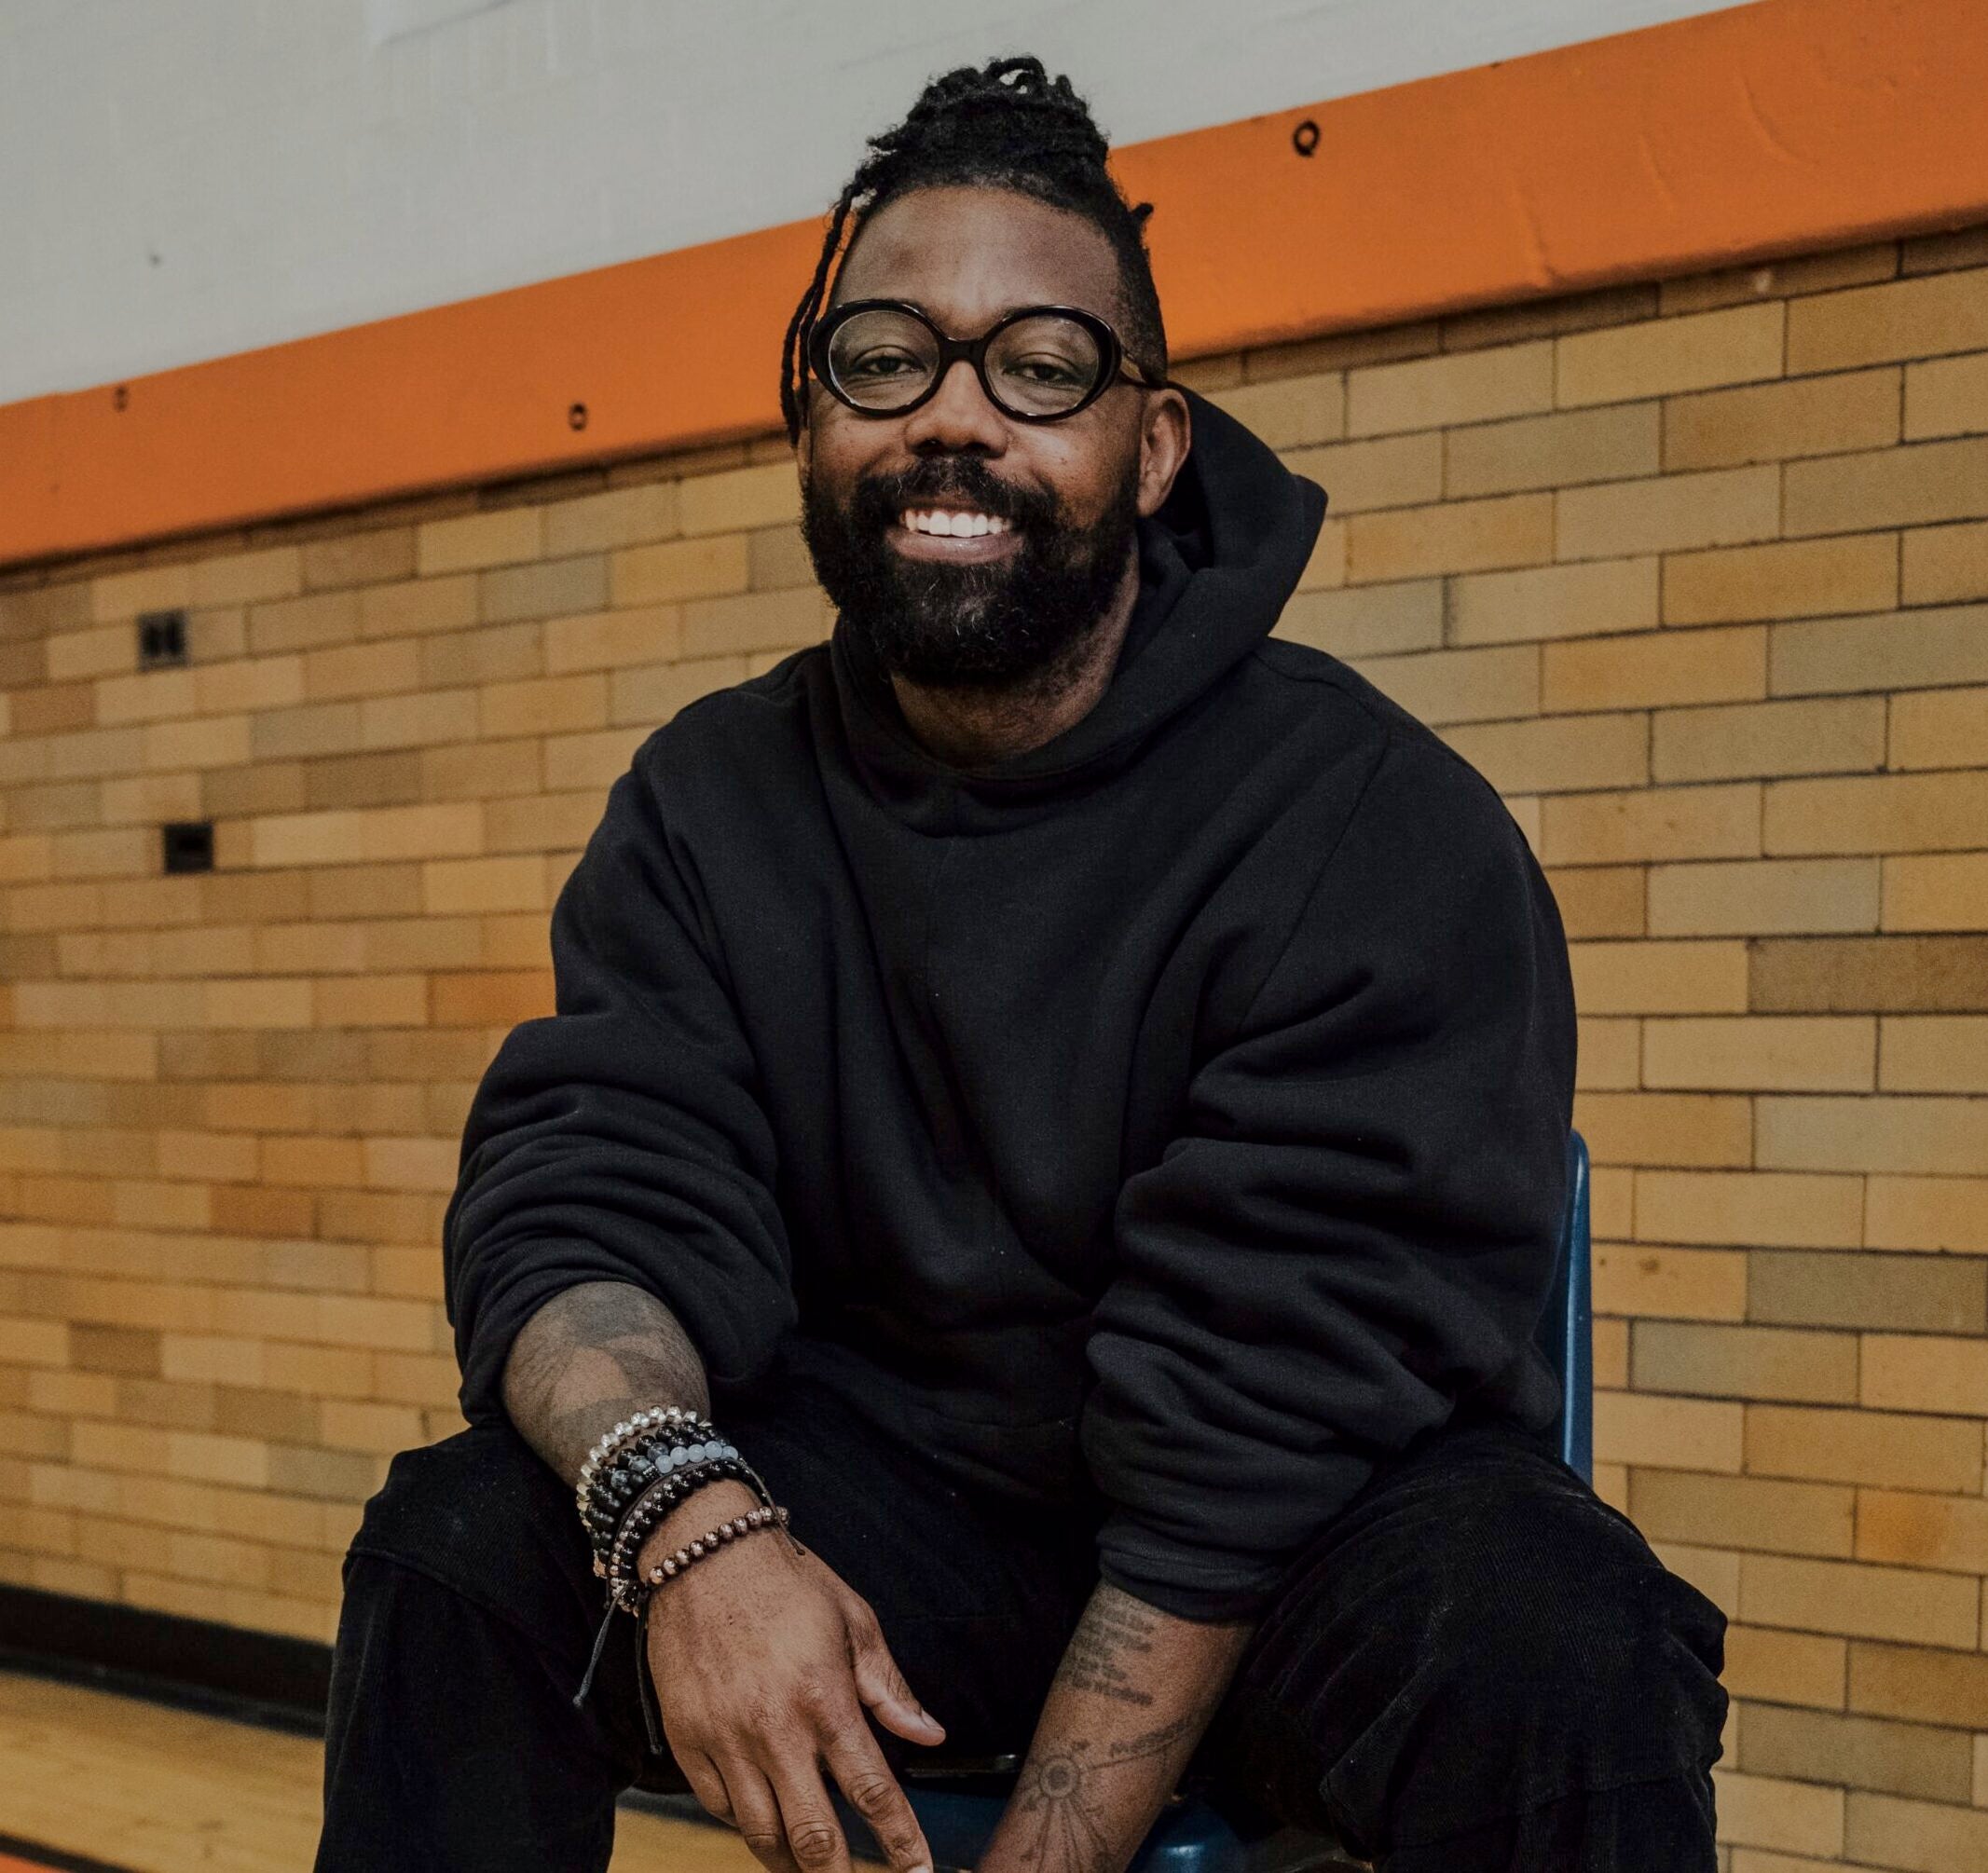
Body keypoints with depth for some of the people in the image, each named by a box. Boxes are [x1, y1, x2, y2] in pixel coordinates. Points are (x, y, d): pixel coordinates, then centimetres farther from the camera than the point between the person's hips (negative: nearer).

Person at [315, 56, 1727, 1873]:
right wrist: (684, 1512, -31)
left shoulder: (1381, 834, -17)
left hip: (1301, 1534, -3)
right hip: (883, 1492, 4)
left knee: (1558, 1654, -34)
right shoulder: (715, 805, 0)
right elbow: (588, 1200, -9)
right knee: (462, 1551, -17)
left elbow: (1271, 1402, -20)